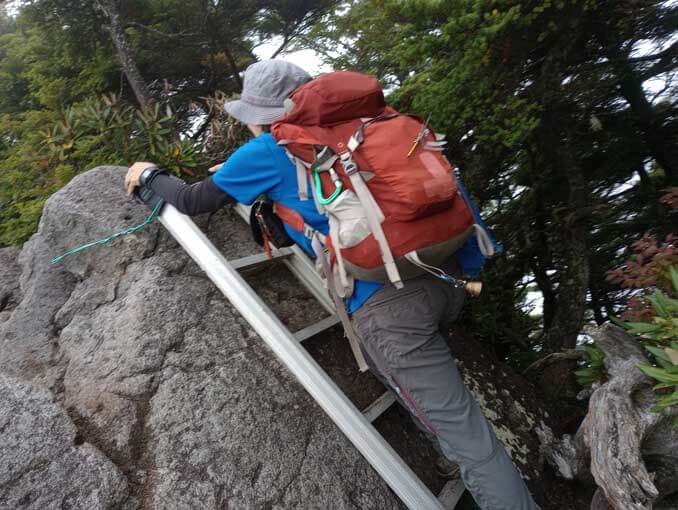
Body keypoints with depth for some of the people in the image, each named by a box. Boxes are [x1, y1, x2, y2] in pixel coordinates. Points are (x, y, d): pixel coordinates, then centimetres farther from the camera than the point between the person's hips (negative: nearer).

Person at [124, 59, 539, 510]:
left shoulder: (270, 150, 2)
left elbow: (193, 202, 14)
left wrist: (149, 175, 34)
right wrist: (237, 171, 49)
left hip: (387, 304, -8)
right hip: (439, 277, 8)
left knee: (466, 436, 1)